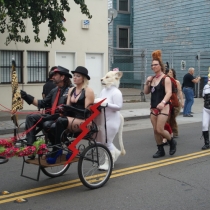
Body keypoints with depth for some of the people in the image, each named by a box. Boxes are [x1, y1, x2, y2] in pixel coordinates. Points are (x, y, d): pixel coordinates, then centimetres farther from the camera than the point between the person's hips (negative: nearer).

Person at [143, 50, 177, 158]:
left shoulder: (165, 78, -10)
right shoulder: (152, 78, 10)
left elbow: (169, 93, -20)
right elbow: (146, 92, 14)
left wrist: (163, 102, -37)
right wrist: (147, 82, -3)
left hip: (163, 107, -7)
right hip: (153, 108, 7)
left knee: (160, 130, -12)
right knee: (155, 130, 7)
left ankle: (172, 142, 15)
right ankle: (160, 150, 18)